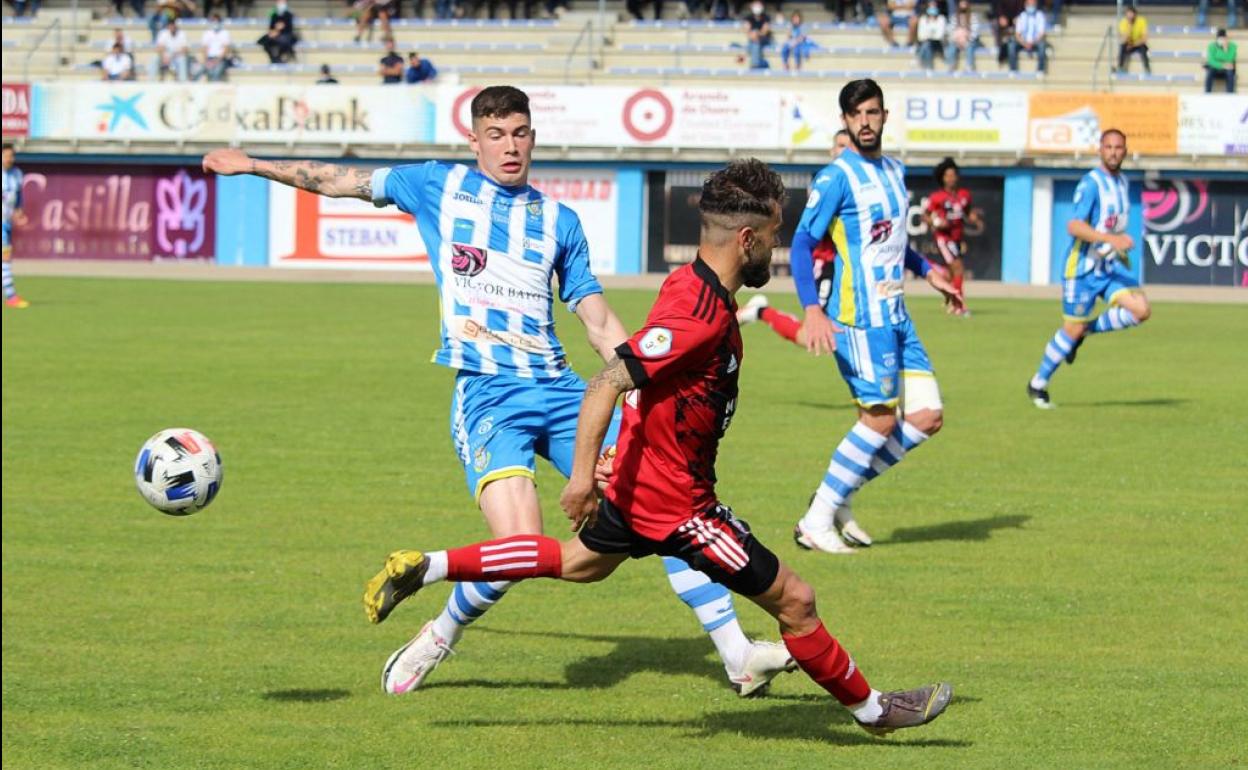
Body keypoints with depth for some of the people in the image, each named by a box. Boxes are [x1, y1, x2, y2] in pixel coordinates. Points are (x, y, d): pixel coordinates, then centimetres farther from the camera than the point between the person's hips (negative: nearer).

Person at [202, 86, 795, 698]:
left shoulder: (559, 221, 16)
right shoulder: (438, 186, 11)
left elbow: (600, 324, 17)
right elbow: (341, 182, 21)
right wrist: (254, 165, 22)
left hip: (559, 389, 3)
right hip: (486, 394, -3)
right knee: (520, 547, -22)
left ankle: (738, 656, 0)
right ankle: (441, 637, 6)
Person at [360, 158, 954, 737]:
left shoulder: (694, 286, 2)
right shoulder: (699, 315, -29)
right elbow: (608, 382, -32)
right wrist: (582, 474, -34)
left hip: (638, 481, 10)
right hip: (676, 502, -10)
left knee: (578, 563, 32)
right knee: (794, 600, 0)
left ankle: (423, 568, 31)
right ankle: (870, 708, 15)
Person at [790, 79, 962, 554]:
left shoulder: (895, 173, 14)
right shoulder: (837, 177, -11)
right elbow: (802, 243, -17)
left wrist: (928, 272, 33)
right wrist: (812, 310, -27)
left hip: (896, 316, 8)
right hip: (858, 317, -8)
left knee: (927, 416, 3)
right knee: (880, 418, -10)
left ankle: (838, 499, 12)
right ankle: (816, 521, 1)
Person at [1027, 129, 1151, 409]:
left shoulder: (1122, 181, 10)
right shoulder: (1091, 183, -15)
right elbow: (1074, 226, -27)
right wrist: (1111, 239, -35)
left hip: (1111, 265, 7)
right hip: (1083, 268, -6)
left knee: (1141, 310, -14)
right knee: (1073, 328, -1)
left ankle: (1087, 330, 9)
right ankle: (1038, 384, 18)